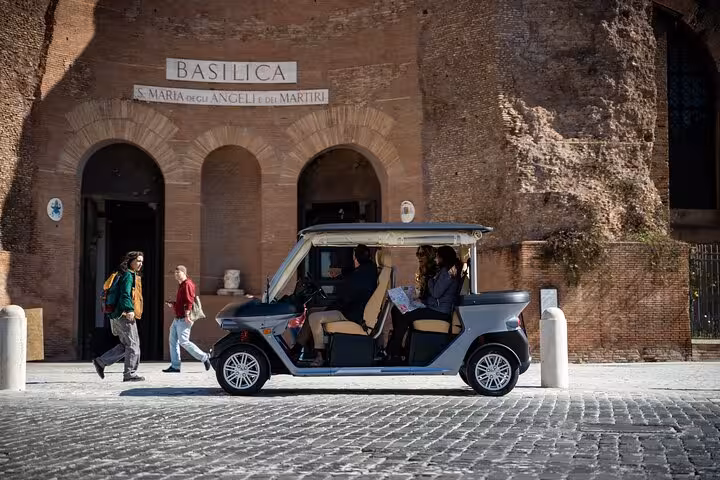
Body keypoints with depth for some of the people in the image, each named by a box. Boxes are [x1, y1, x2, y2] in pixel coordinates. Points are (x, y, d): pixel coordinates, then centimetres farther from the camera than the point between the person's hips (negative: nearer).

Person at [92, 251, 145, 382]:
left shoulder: (133, 275, 21)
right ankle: (130, 374, -2)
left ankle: (101, 361, 14)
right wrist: (129, 310, -33)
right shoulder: (128, 275, -9)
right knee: (133, 344, -5)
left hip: (117, 316, 10)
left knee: (125, 345, 14)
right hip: (124, 316, -10)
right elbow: (125, 294, -22)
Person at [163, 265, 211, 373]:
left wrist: (187, 315, -27)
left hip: (183, 319, -10)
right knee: (173, 341, 6)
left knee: (183, 342, -12)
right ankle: (175, 366, 8)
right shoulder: (181, 285, 21)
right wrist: (172, 304, 12)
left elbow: (189, 301, -20)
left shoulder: (187, 284, -10)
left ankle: (204, 358, -3)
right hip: (177, 319, 10)